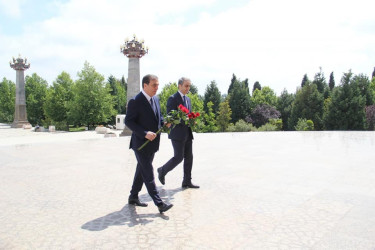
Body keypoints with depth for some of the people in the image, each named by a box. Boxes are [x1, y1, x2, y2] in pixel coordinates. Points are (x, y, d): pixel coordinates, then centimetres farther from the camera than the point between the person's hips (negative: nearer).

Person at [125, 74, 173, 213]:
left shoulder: (155, 99, 10)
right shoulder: (135, 101, -15)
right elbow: (128, 121, -16)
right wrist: (145, 133, -25)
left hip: (152, 143, 8)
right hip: (141, 143, -8)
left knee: (142, 171, 17)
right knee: (148, 174, -4)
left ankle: (133, 197, 32)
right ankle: (159, 203, 0)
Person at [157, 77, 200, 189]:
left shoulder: (188, 99, 17)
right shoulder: (172, 99, -9)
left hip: (187, 133, 8)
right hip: (177, 134, -8)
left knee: (189, 157, 7)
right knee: (178, 157, -7)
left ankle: (187, 181, 16)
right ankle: (162, 171, 17)